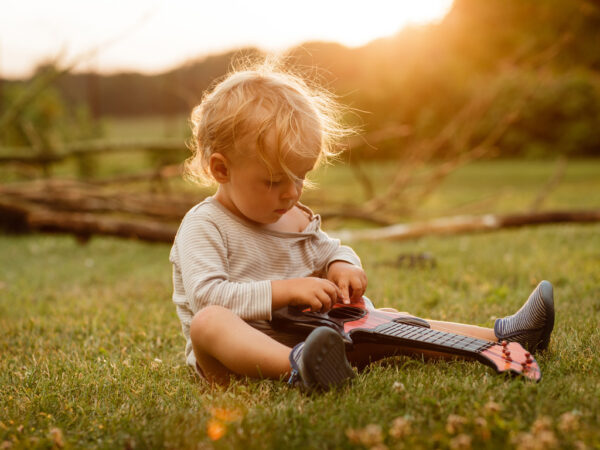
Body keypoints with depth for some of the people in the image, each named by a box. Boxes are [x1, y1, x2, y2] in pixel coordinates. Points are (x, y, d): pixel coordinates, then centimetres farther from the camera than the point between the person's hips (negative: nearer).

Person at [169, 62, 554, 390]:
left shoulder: (297, 218, 14)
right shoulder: (203, 226, -10)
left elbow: (331, 250, 29)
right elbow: (206, 297, -23)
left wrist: (342, 267, 3)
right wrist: (283, 290, -29)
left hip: (302, 336, 7)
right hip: (237, 350, -6)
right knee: (208, 324, -40)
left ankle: (500, 337, -9)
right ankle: (297, 368, -67)